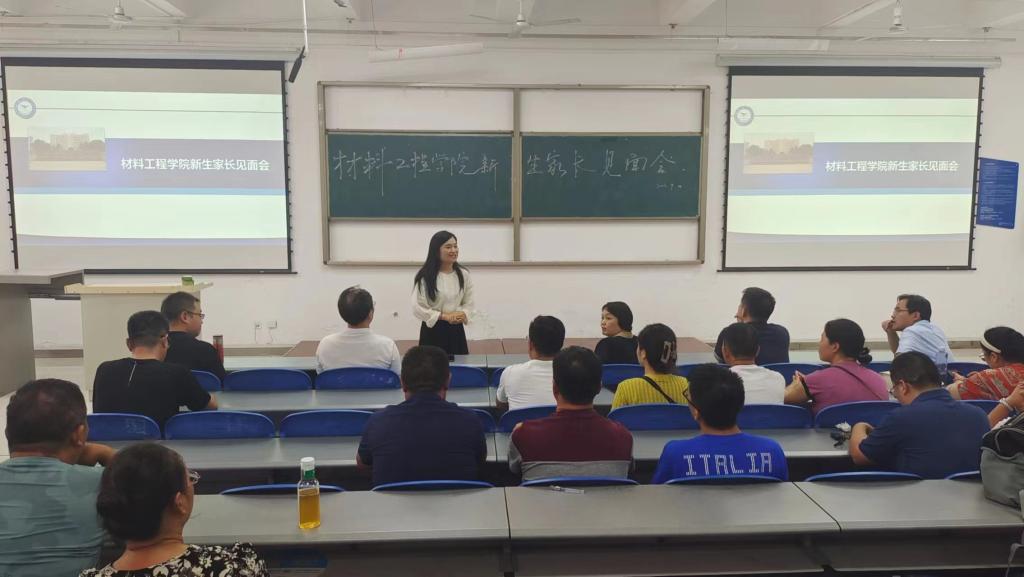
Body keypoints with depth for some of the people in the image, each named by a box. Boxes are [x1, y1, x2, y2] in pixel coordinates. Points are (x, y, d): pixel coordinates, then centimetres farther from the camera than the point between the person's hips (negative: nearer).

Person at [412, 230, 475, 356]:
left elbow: (469, 303, 9)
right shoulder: (425, 276, -11)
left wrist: (463, 314, -14)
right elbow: (418, 308, -13)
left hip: (456, 330, 4)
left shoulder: (463, 274, 3)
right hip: (433, 330, -4)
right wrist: (444, 316, -19)